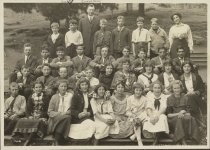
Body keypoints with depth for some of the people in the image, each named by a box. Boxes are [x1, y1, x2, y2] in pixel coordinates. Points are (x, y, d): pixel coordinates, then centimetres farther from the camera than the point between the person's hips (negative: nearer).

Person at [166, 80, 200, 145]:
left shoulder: (185, 98, 11)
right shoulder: (169, 99, 6)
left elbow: (188, 113, 6)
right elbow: (168, 114, 0)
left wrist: (183, 114, -16)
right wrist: (178, 114, -15)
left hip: (184, 117, 2)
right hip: (173, 119, -2)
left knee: (190, 119, -32)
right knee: (179, 120, -36)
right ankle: (183, 141, -30)